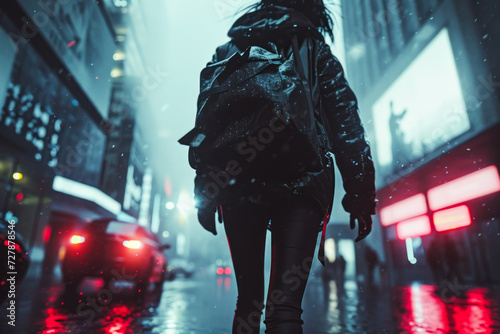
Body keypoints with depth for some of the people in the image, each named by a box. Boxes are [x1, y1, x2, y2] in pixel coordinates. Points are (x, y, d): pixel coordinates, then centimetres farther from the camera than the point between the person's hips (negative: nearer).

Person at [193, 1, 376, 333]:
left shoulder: (227, 51, 21)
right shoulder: (315, 50, 15)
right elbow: (345, 121, 4)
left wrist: (204, 193, 11)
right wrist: (361, 194, 4)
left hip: (239, 182, 3)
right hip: (300, 184, -2)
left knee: (248, 299, 15)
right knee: (285, 305, -5)